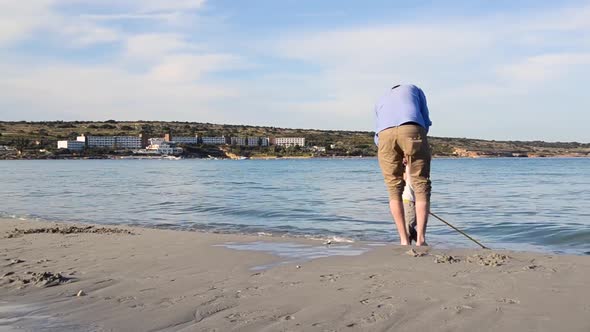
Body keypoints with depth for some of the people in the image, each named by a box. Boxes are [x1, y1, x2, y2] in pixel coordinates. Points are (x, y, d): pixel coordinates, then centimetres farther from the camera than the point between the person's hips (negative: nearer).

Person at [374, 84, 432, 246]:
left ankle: (404, 240, 11)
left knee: (394, 189, 12)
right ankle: (420, 239, -3)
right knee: (421, 186, 5)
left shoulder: (380, 102, 41)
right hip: (412, 130, -2)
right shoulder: (414, 89, 36)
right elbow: (426, 121, 25)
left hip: (385, 134, 2)